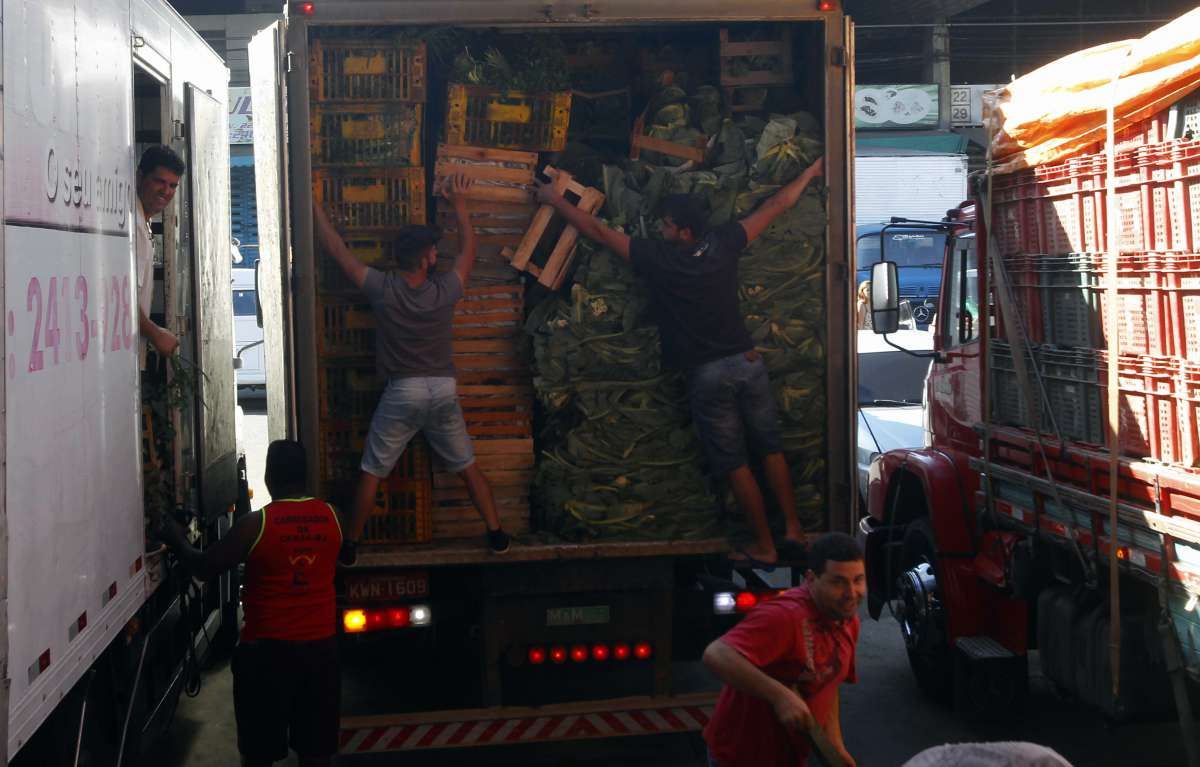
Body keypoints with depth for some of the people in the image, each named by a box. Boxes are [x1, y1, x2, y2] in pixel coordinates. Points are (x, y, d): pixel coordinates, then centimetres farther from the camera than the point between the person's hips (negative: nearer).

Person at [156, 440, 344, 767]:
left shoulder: (255, 524, -14)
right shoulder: (332, 517, -2)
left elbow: (204, 567, -7)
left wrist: (176, 540, 12)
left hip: (267, 648, -3)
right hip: (321, 645, 4)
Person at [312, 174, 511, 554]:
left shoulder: (383, 290, -14)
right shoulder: (445, 291, -10)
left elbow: (338, 250, -4)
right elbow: (469, 250, 8)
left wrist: (314, 207, 7)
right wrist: (460, 204, 17)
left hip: (402, 393, -1)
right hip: (443, 391, 2)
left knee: (371, 473, 9)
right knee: (468, 467, 14)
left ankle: (350, 544, 14)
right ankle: (496, 535, 17)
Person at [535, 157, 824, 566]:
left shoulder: (657, 259, -12)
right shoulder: (724, 244, -1)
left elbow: (598, 230, -3)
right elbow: (775, 205, 12)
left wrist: (555, 200, 8)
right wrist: (809, 173, 27)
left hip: (708, 375, -4)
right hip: (747, 362, 4)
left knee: (734, 463, 4)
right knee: (770, 448, 15)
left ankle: (764, 547, 9)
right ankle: (793, 529, 18)